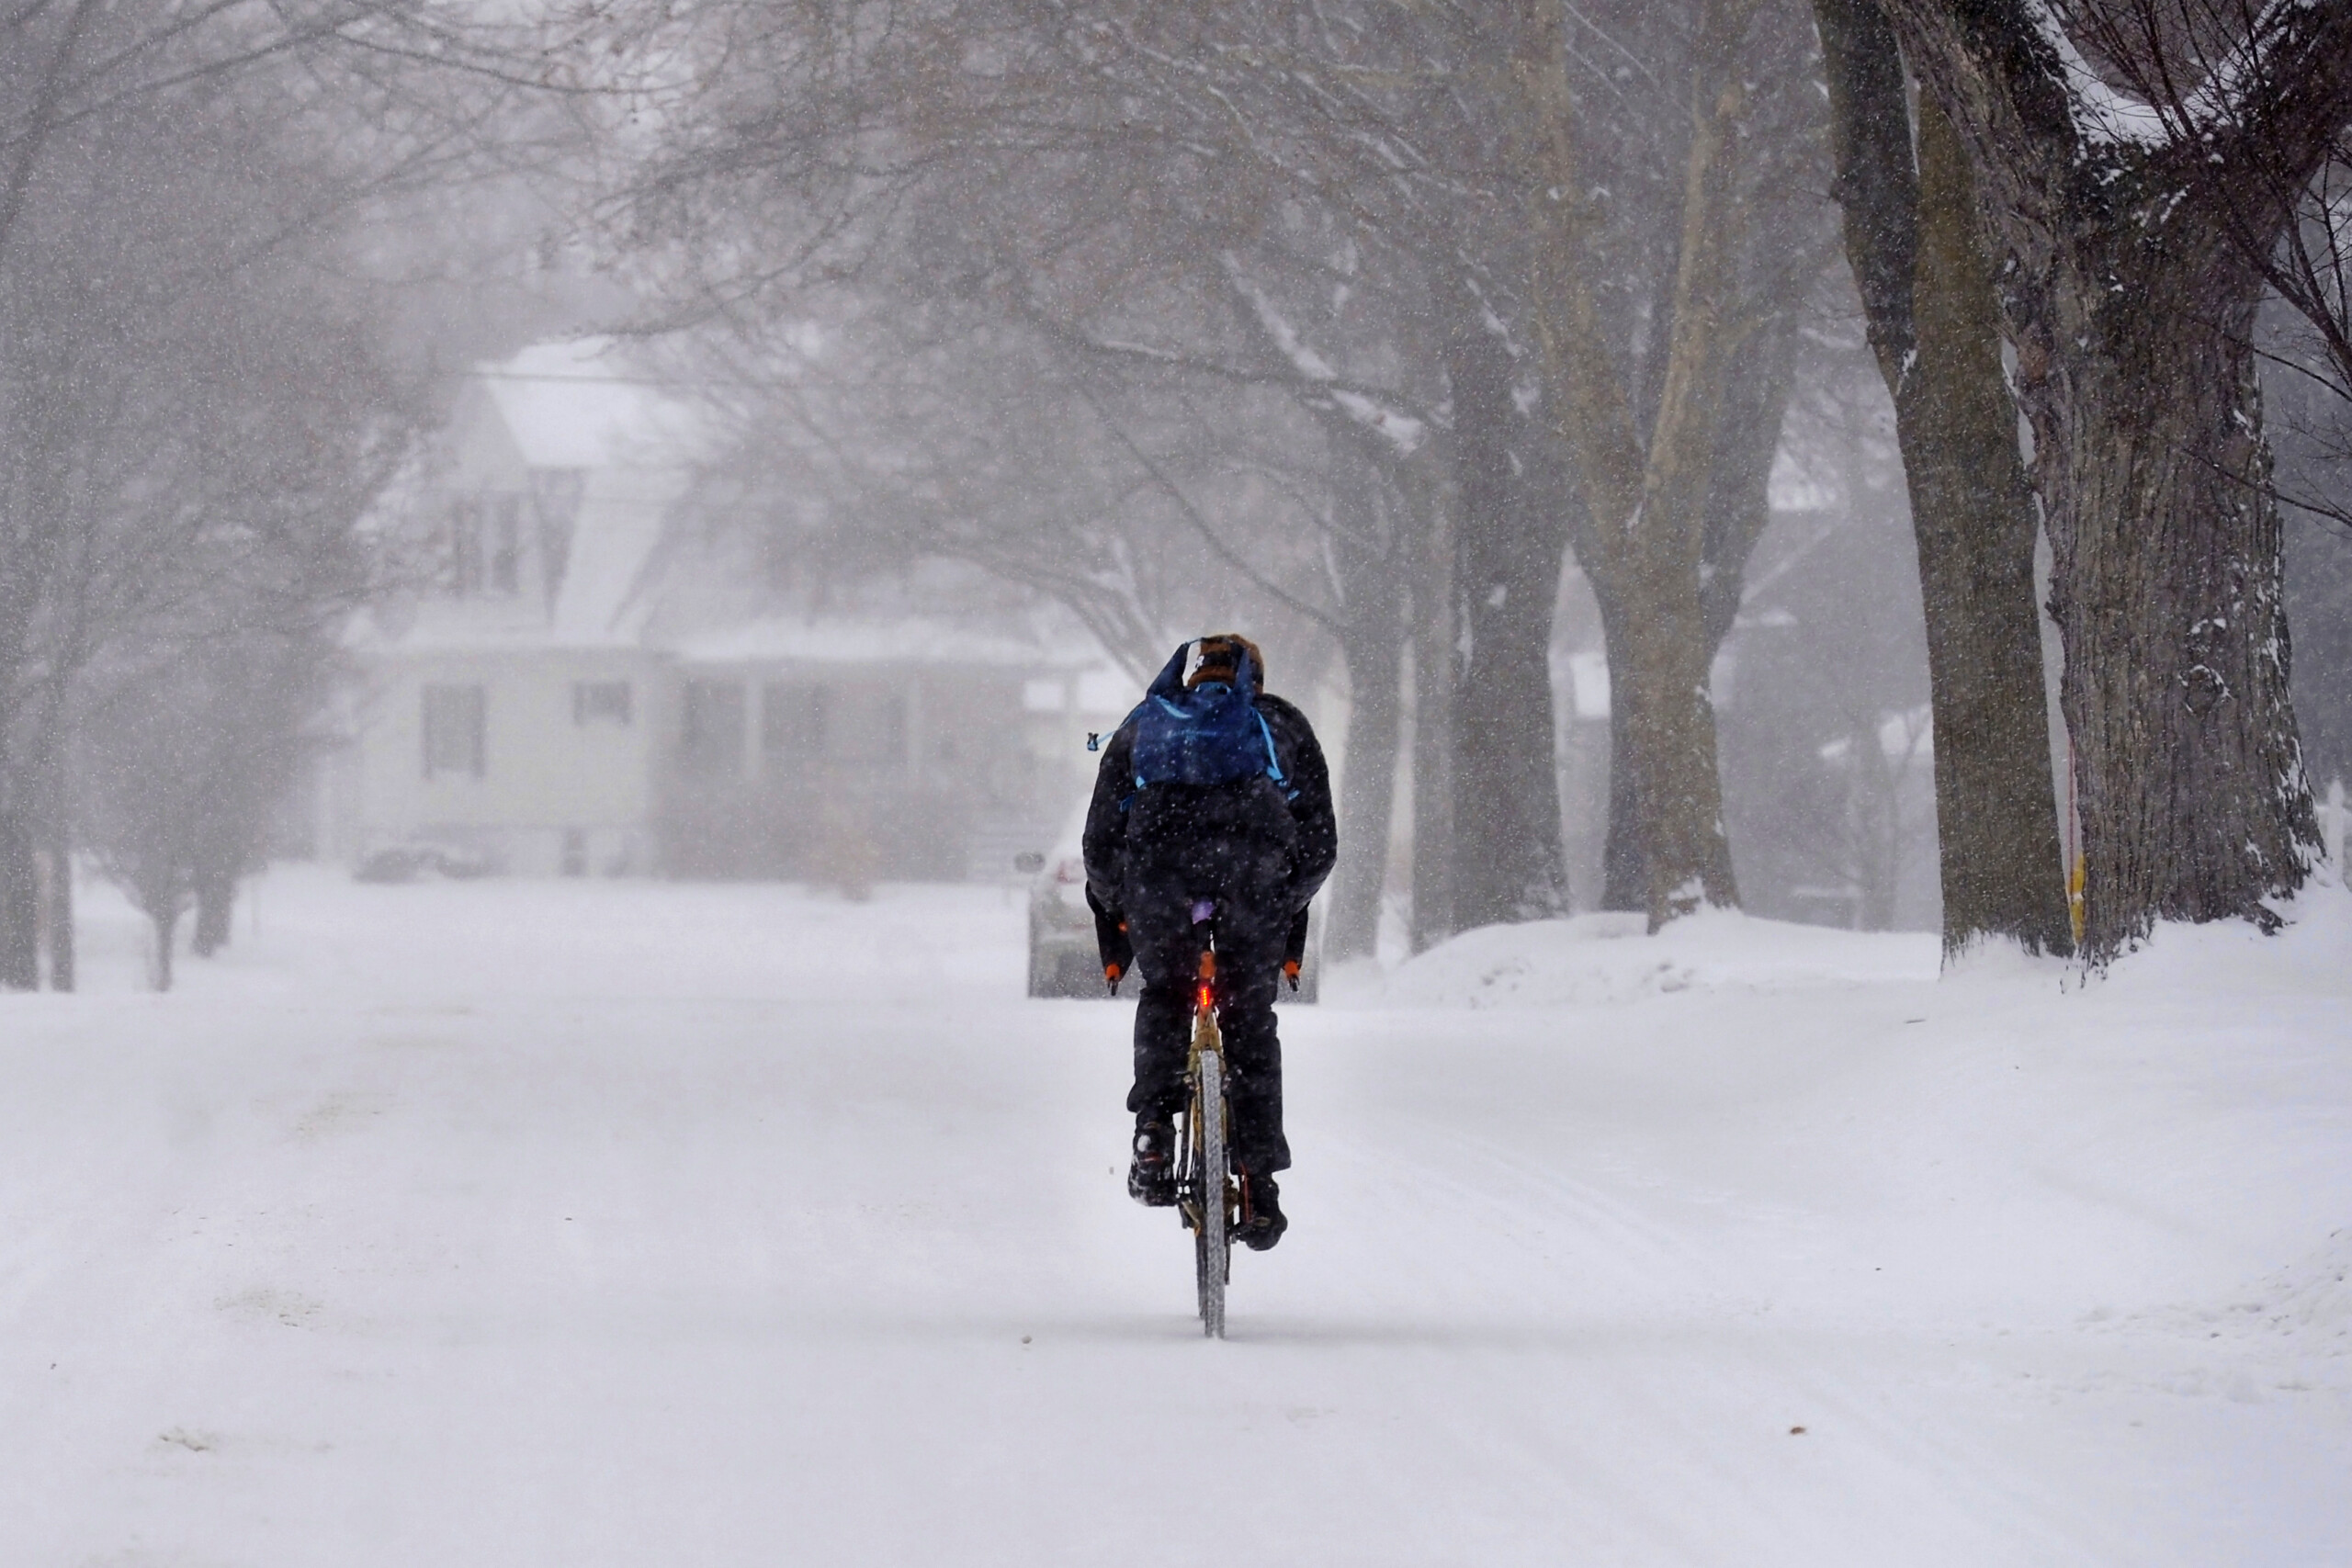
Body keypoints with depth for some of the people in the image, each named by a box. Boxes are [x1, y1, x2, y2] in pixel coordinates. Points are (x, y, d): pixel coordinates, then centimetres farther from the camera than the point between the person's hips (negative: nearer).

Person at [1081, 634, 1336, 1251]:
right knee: (1250, 1017, 15)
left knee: (1164, 997, 25)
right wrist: (1287, 921, 41)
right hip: (1254, 849, 0)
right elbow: (1319, 843, 29)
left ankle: (1155, 1130, 5)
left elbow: (1101, 843, 31)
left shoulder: (1143, 723, 34)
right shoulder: (1281, 723, 33)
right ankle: (1259, 1184, 9)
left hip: (1159, 842, 0)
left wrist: (1116, 931, 41)